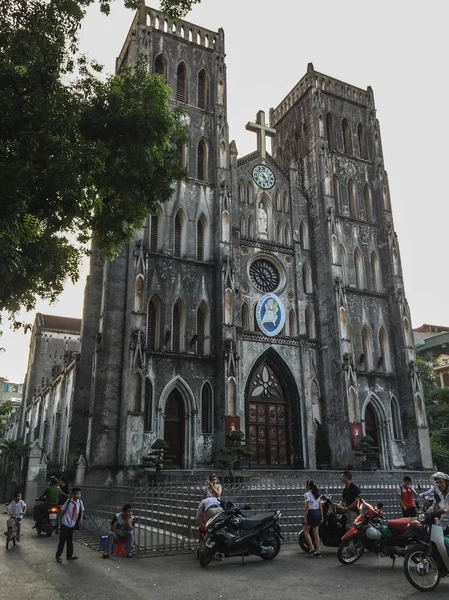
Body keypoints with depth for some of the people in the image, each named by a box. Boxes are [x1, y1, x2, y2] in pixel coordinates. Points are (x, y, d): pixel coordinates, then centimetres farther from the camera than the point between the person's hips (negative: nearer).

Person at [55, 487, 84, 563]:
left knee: (70, 540, 14)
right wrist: (63, 518, -2)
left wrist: (81, 519, 3)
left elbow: (82, 510, 11)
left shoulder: (80, 502, -5)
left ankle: (69, 555, 26)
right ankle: (58, 555, 14)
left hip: (72, 524, 4)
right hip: (65, 523, -4)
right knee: (62, 540, 0)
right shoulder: (68, 501, -14)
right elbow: (62, 510, -3)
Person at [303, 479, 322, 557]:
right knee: (316, 533, 10)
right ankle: (318, 551, 9)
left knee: (306, 531, 5)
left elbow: (307, 506, -16)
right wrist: (321, 516, 16)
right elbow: (320, 506, 12)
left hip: (311, 513, -7)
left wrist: (305, 516, -13)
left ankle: (312, 548, -6)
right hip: (318, 513, 7)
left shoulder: (307, 494, -8)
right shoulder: (317, 494, 14)